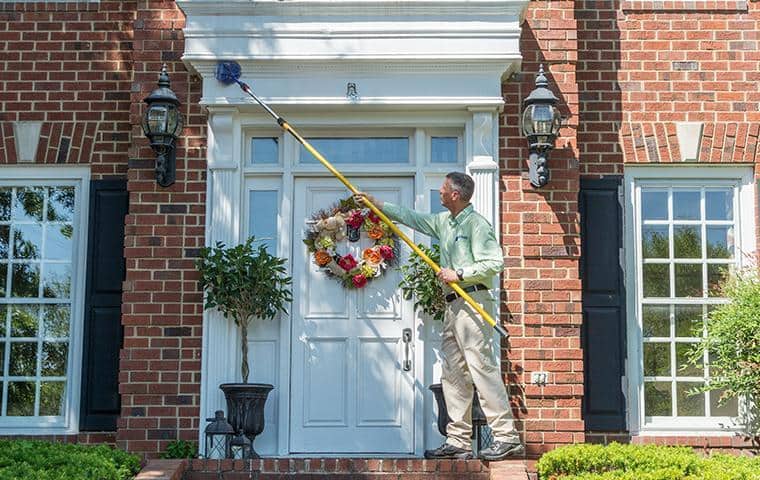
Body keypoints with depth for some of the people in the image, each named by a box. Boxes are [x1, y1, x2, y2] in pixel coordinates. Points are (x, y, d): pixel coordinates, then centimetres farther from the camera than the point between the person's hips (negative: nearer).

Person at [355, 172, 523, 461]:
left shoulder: (476, 224, -8)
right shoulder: (444, 222, 19)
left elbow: (495, 263, -16)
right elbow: (411, 217, 32)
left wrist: (459, 274, -14)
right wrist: (375, 203, 35)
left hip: (472, 303, -10)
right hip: (453, 305, 10)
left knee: (483, 369, -13)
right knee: (453, 374, 8)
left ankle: (506, 437, -13)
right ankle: (458, 441, 11)